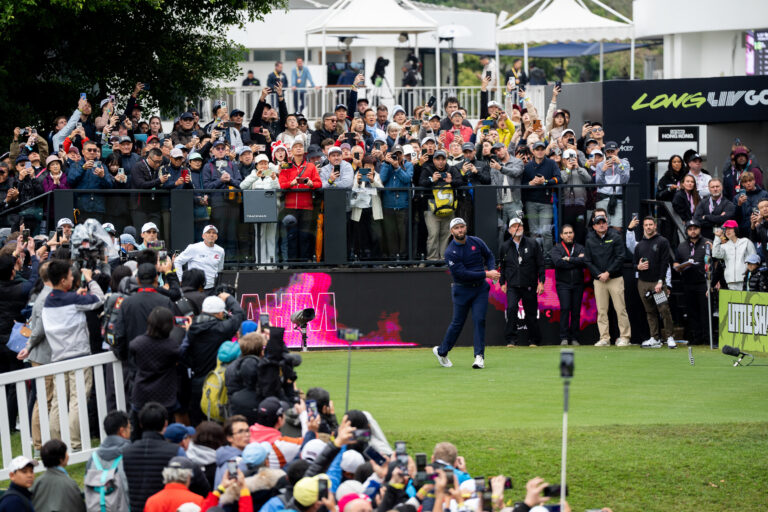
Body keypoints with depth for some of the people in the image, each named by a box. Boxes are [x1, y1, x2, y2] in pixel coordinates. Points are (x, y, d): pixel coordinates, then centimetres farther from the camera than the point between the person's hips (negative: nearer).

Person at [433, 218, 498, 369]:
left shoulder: (477, 242, 1)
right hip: (462, 290, -3)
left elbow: (489, 256, 17)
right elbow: (462, 273, -20)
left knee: (479, 320, -9)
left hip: (480, 288, 3)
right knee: (457, 322, 5)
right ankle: (441, 351, 24)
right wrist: (486, 274, -22)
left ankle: (479, 356, -10)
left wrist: (492, 270, -5)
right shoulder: (450, 252, -13)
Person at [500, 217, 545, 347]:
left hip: (529, 286, -1)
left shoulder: (532, 244, 3)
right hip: (512, 286, 1)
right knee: (511, 308, -18)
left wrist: (541, 281, -2)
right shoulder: (505, 247, 9)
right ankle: (511, 339, -13)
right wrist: (502, 282, 15)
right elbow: (502, 267, 19)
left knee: (531, 312, 4)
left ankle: (534, 340, 17)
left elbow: (540, 264, 4)